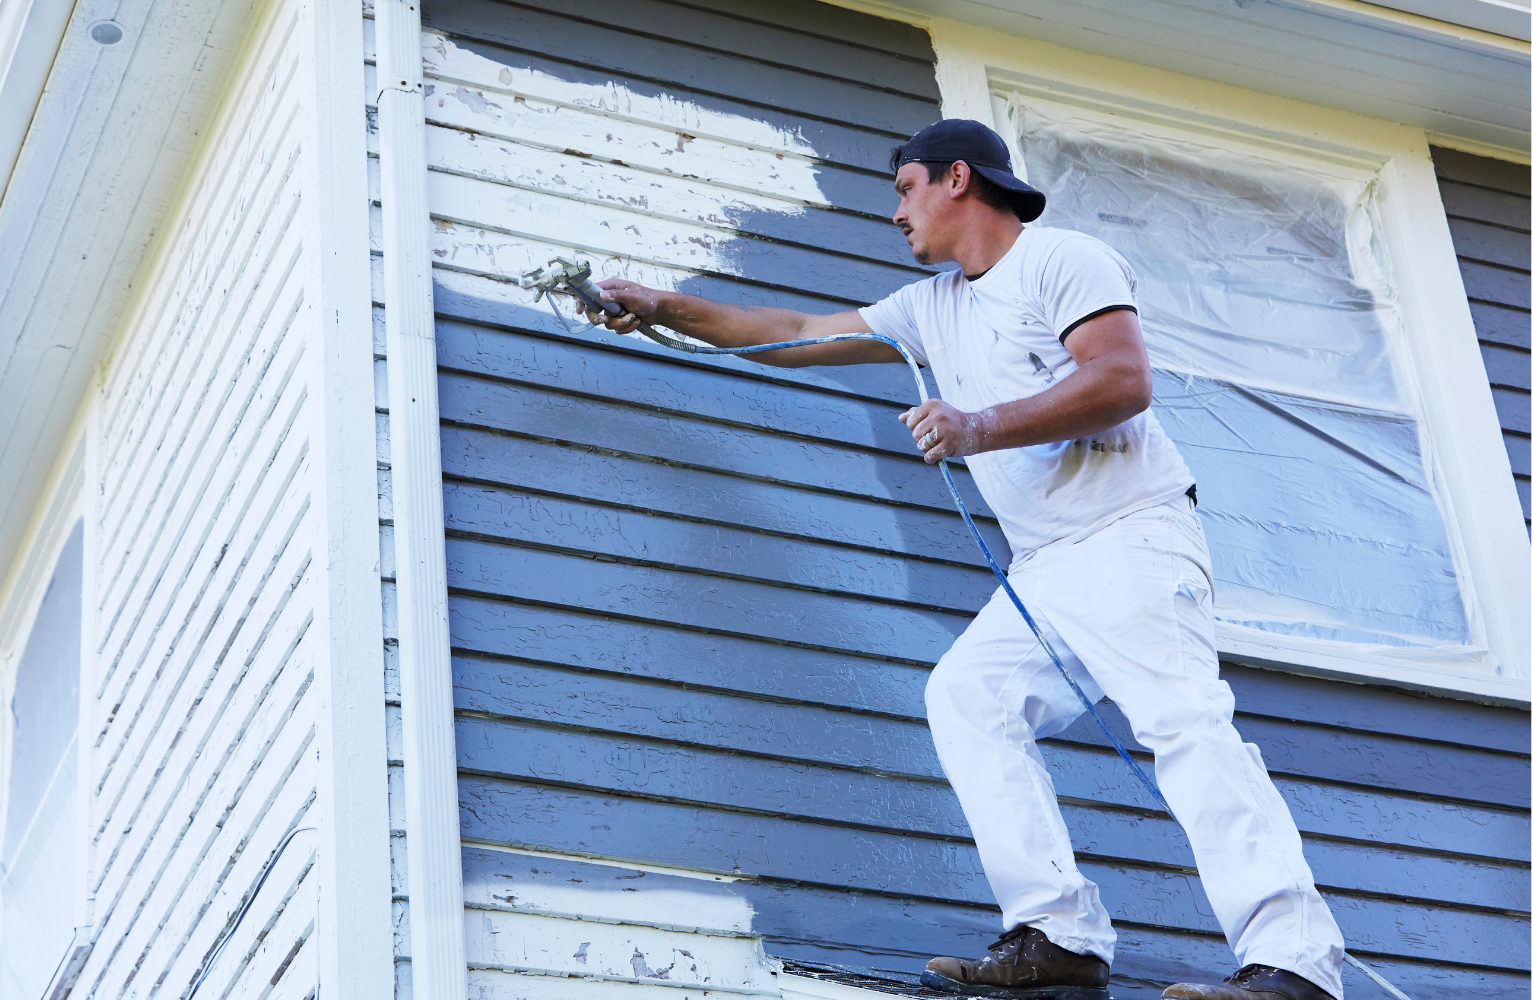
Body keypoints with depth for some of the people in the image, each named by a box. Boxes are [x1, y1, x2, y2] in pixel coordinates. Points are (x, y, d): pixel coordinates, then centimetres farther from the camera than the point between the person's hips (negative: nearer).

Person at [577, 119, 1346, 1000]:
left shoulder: (1064, 259, -1)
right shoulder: (932, 307, 23)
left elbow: (1124, 380, -16)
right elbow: (797, 335, 29)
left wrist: (979, 428, -21)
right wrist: (665, 309, 30)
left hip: (1131, 538, -8)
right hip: (1044, 570, 8)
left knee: (1183, 719, -23)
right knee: (965, 694, -10)